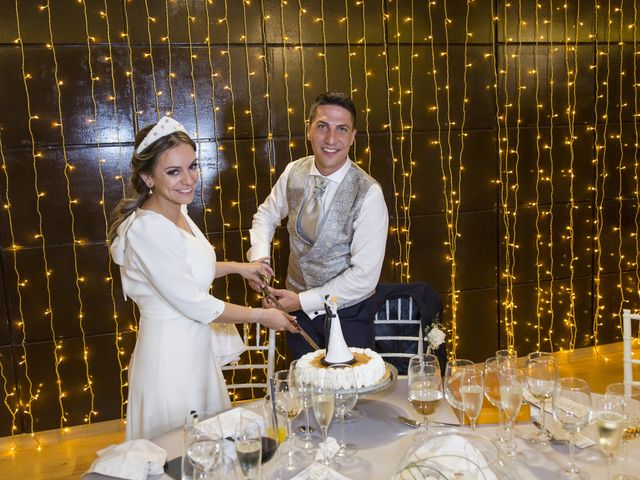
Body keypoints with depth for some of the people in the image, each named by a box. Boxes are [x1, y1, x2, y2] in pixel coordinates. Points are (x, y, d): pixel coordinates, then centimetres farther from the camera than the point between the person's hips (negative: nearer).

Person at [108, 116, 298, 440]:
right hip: (171, 354, -9)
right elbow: (194, 304, -22)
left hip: (195, 345, 9)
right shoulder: (147, 229, -26)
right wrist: (261, 316, -13)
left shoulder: (177, 212, 2)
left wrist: (237, 267, 14)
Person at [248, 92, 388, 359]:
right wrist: (258, 257, -7)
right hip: (297, 308, 4)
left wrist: (303, 301, -18)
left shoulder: (368, 193, -22)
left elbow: (364, 275, -21)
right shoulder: (294, 172, -7)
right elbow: (266, 215, 11)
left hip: (348, 314, -4)